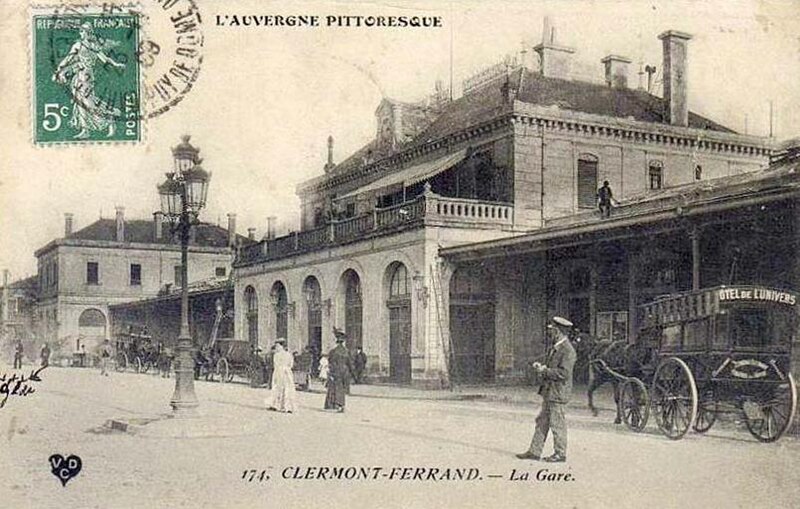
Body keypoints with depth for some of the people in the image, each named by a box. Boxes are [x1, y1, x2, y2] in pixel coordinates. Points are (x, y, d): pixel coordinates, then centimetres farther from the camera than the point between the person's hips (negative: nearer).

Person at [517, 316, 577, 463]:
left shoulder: (567, 350, -17)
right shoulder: (555, 347, 14)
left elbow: (563, 373, -23)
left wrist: (544, 371, -17)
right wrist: (541, 368, 6)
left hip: (558, 393, -10)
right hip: (549, 391, 10)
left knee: (557, 423, -1)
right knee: (542, 421, 12)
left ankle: (560, 454, 11)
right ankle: (534, 451, 17)